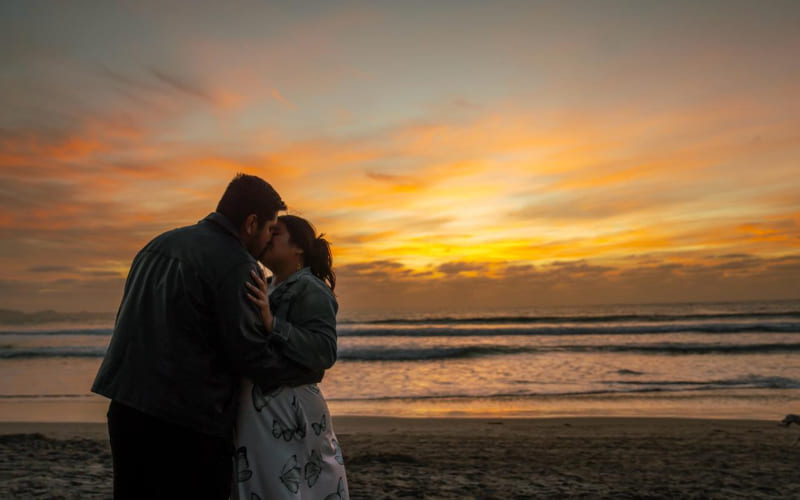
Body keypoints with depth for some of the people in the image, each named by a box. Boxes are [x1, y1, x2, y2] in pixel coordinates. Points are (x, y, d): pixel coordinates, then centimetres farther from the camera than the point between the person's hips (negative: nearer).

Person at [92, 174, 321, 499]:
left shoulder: (159, 244, 13)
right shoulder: (237, 265, -13)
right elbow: (251, 355, -15)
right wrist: (307, 368, -1)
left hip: (125, 410, 8)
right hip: (188, 424, -8)